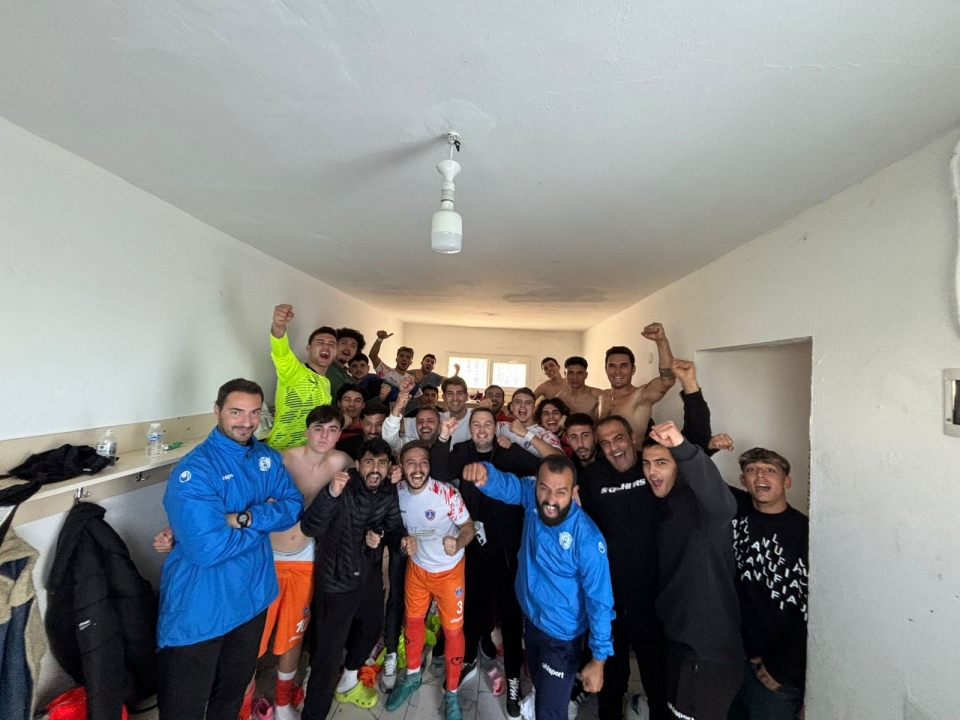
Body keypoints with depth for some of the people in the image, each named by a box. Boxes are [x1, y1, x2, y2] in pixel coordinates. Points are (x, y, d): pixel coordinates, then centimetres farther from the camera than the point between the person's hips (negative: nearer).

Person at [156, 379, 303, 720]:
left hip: (253, 596, 6)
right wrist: (266, 519, -17)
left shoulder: (268, 458, -3)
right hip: (200, 608, -6)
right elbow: (207, 549, -29)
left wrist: (247, 518, -23)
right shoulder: (194, 470, -23)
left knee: (233, 692, 28)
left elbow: (294, 506, -8)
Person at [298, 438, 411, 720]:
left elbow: (392, 527, -1)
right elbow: (310, 528, -40)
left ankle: (347, 684, 57)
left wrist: (402, 540, -24)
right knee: (329, 651, 3)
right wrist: (331, 493, -57)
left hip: (370, 576, 7)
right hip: (337, 581, -7)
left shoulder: (389, 491, -11)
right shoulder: (344, 489, -29)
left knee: (372, 628, 28)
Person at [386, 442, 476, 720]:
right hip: (416, 566, 4)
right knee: (413, 620, 23)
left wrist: (458, 544, -40)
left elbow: (468, 526, -21)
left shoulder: (446, 493, -30)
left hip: (448, 570, -4)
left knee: (453, 630, 9)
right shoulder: (398, 491, -17)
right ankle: (412, 676, 50)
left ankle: (452, 693, 35)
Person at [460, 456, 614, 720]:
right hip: (530, 618, 5)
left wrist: (598, 659, -15)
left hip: (562, 635, -5)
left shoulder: (587, 538, -33)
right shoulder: (532, 497, -20)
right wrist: (483, 473, -50)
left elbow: (599, 600, -23)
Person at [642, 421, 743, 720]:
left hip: (711, 641, -8)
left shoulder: (700, 502, -23)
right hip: (677, 634, 8)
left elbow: (722, 503, -49)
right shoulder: (667, 504, 3)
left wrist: (682, 446, -63)